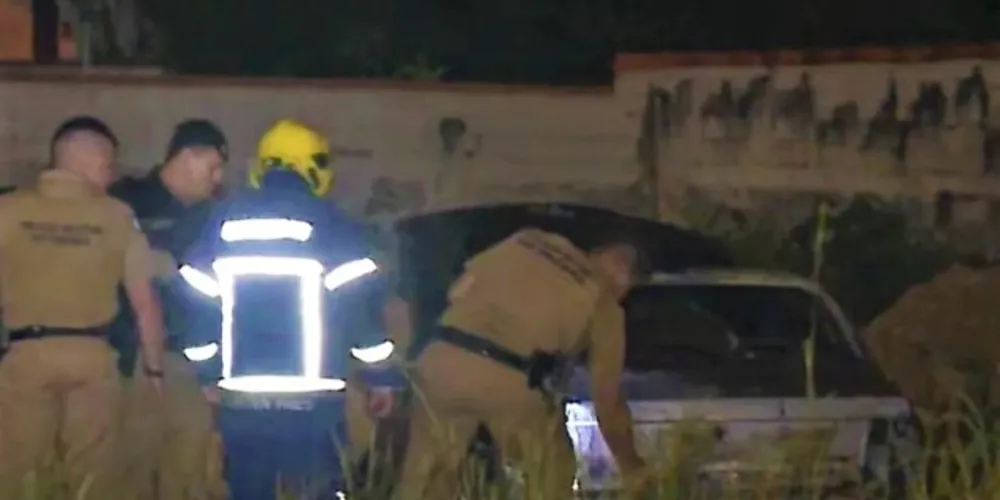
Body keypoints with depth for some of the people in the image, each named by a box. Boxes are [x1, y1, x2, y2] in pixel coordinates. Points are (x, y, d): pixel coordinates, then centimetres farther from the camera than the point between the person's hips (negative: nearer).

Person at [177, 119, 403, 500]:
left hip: (241, 395, 4)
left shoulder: (225, 218, 8)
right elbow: (362, 304, -7)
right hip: (311, 397, -4)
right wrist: (380, 374, 2)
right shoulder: (328, 222, -4)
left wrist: (205, 368, 21)